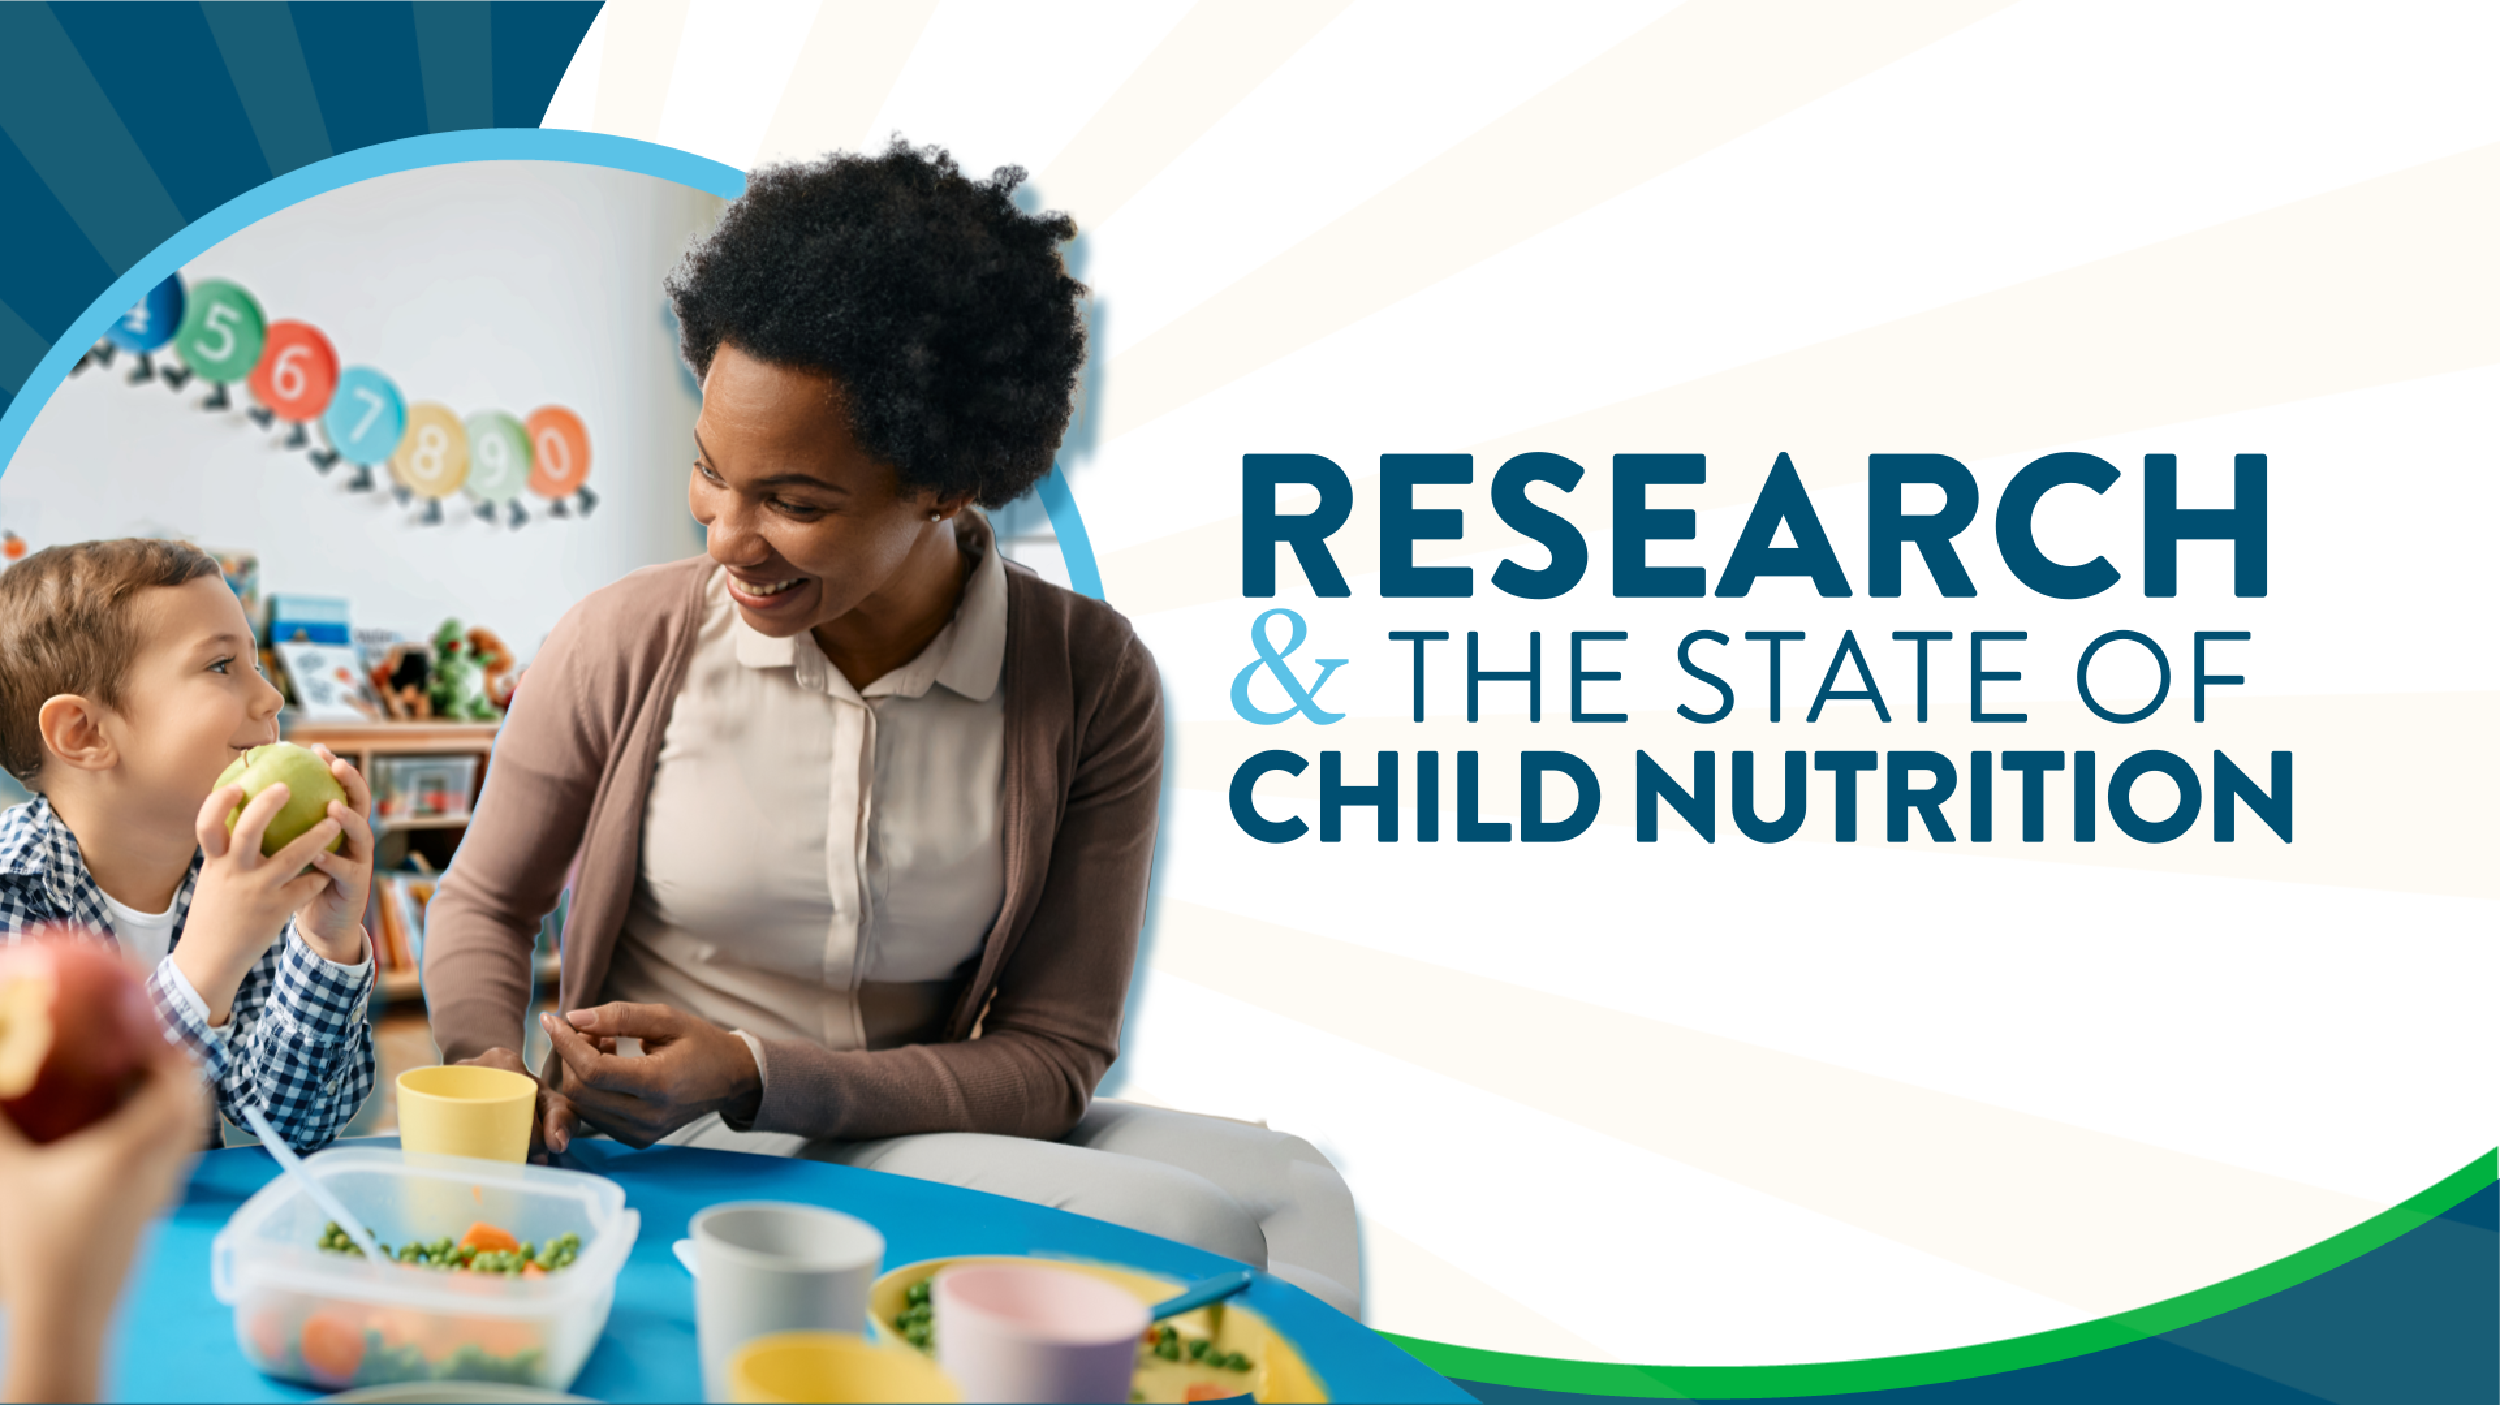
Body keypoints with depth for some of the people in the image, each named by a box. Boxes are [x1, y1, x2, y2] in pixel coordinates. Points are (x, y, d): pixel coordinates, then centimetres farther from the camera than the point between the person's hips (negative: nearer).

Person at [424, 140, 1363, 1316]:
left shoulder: (1090, 686, -6)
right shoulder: (624, 647, -7)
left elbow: (1049, 1062, -5)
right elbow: (483, 904, 11)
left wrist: (753, 1076, -20)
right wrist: (491, 1071, -12)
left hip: (923, 1130, 3)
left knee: (1291, 1195, -26)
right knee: (1179, 1231, -29)